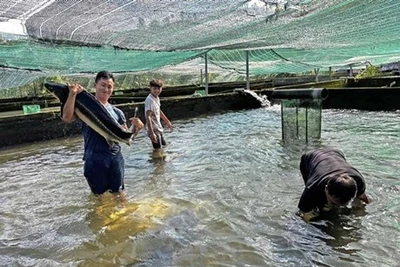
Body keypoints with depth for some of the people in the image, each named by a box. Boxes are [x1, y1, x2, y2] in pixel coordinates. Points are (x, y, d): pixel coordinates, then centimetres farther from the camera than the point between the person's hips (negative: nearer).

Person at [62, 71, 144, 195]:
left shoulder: (117, 112, 11)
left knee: (117, 193, 14)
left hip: (116, 158, 3)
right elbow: (67, 118, -18)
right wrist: (73, 94, -23)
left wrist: (137, 128, -8)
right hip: (95, 160, -3)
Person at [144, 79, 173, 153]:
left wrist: (167, 122, 30)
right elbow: (148, 117, -28)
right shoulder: (149, 100, -21)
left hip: (159, 128, 9)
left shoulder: (157, 98, 7)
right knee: (158, 150, -4)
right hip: (154, 130, -9)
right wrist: (151, 133, -33)